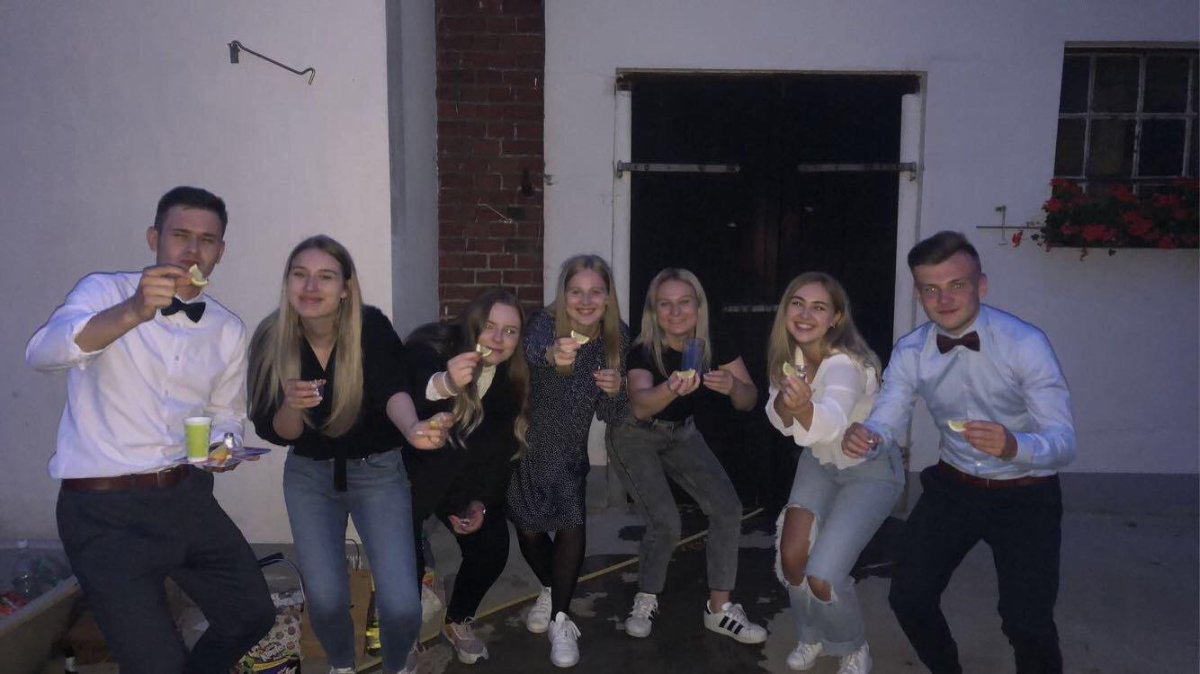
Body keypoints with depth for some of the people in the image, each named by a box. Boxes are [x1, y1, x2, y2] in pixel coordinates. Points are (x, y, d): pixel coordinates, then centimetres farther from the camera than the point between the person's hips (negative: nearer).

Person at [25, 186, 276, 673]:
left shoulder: (229, 331, 6)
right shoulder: (105, 292, -7)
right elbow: (42, 354, -26)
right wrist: (132, 313, -42)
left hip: (187, 498, 5)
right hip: (103, 509, -5)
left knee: (252, 615, 14)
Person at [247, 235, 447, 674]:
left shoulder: (372, 328, -21)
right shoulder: (270, 339, -13)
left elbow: (393, 391, -36)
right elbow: (274, 433, -11)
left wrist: (412, 429, -58)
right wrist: (292, 405, -33)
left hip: (378, 472, -2)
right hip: (308, 475, 2)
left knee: (401, 603, -9)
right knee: (325, 599, -1)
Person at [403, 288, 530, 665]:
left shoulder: (512, 379, -6)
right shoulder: (432, 348, -23)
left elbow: (503, 448, 3)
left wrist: (482, 502, -6)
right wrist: (443, 385, -65)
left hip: (464, 476, 5)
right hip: (408, 467, -4)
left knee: (493, 547, -2)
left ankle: (459, 622, 26)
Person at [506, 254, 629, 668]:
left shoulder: (617, 338, -12)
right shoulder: (547, 322, -22)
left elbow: (613, 417, -7)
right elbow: (532, 347, -48)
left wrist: (615, 390, -29)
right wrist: (553, 353, -71)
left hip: (568, 448, 1)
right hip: (523, 441, -1)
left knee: (572, 524, -15)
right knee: (528, 527, 8)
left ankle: (560, 620, 4)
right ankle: (551, 590, 39)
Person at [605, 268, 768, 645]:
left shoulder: (716, 346, -18)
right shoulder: (642, 351, -30)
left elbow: (749, 401, -15)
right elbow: (640, 405, -47)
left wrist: (733, 385, -39)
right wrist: (671, 388, -69)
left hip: (682, 433, 4)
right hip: (635, 437, -4)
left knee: (727, 507, -9)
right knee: (666, 522, -17)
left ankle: (719, 609, 7)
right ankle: (645, 602, 11)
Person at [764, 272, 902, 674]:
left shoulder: (845, 363, -33)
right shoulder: (789, 353, -12)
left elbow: (831, 422, -54)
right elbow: (781, 423, -8)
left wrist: (805, 406, -75)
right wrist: (785, 400, -29)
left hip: (871, 470, -6)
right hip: (819, 462, 6)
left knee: (823, 576, -15)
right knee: (791, 557, -5)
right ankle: (811, 636, 27)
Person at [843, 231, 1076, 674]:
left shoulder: (1025, 343, -20)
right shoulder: (909, 352, -8)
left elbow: (1064, 441, -25)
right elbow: (886, 423, -12)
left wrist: (1013, 445, -48)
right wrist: (863, 437, -37)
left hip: (1025, 494, -3)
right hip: (953, 487, 3)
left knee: (1027, 624, -14)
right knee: (908, 597, -1)